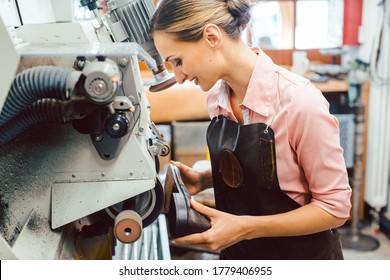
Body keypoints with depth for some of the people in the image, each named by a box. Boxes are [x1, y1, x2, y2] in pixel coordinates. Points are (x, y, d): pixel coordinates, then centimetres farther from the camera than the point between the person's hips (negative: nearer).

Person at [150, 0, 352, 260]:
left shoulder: (299, 100, -25)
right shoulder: (217, 97, -6)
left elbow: (335, 206, -19)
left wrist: (246, 228, -26)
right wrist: (204, 179, -10)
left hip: (300, 254, -5)